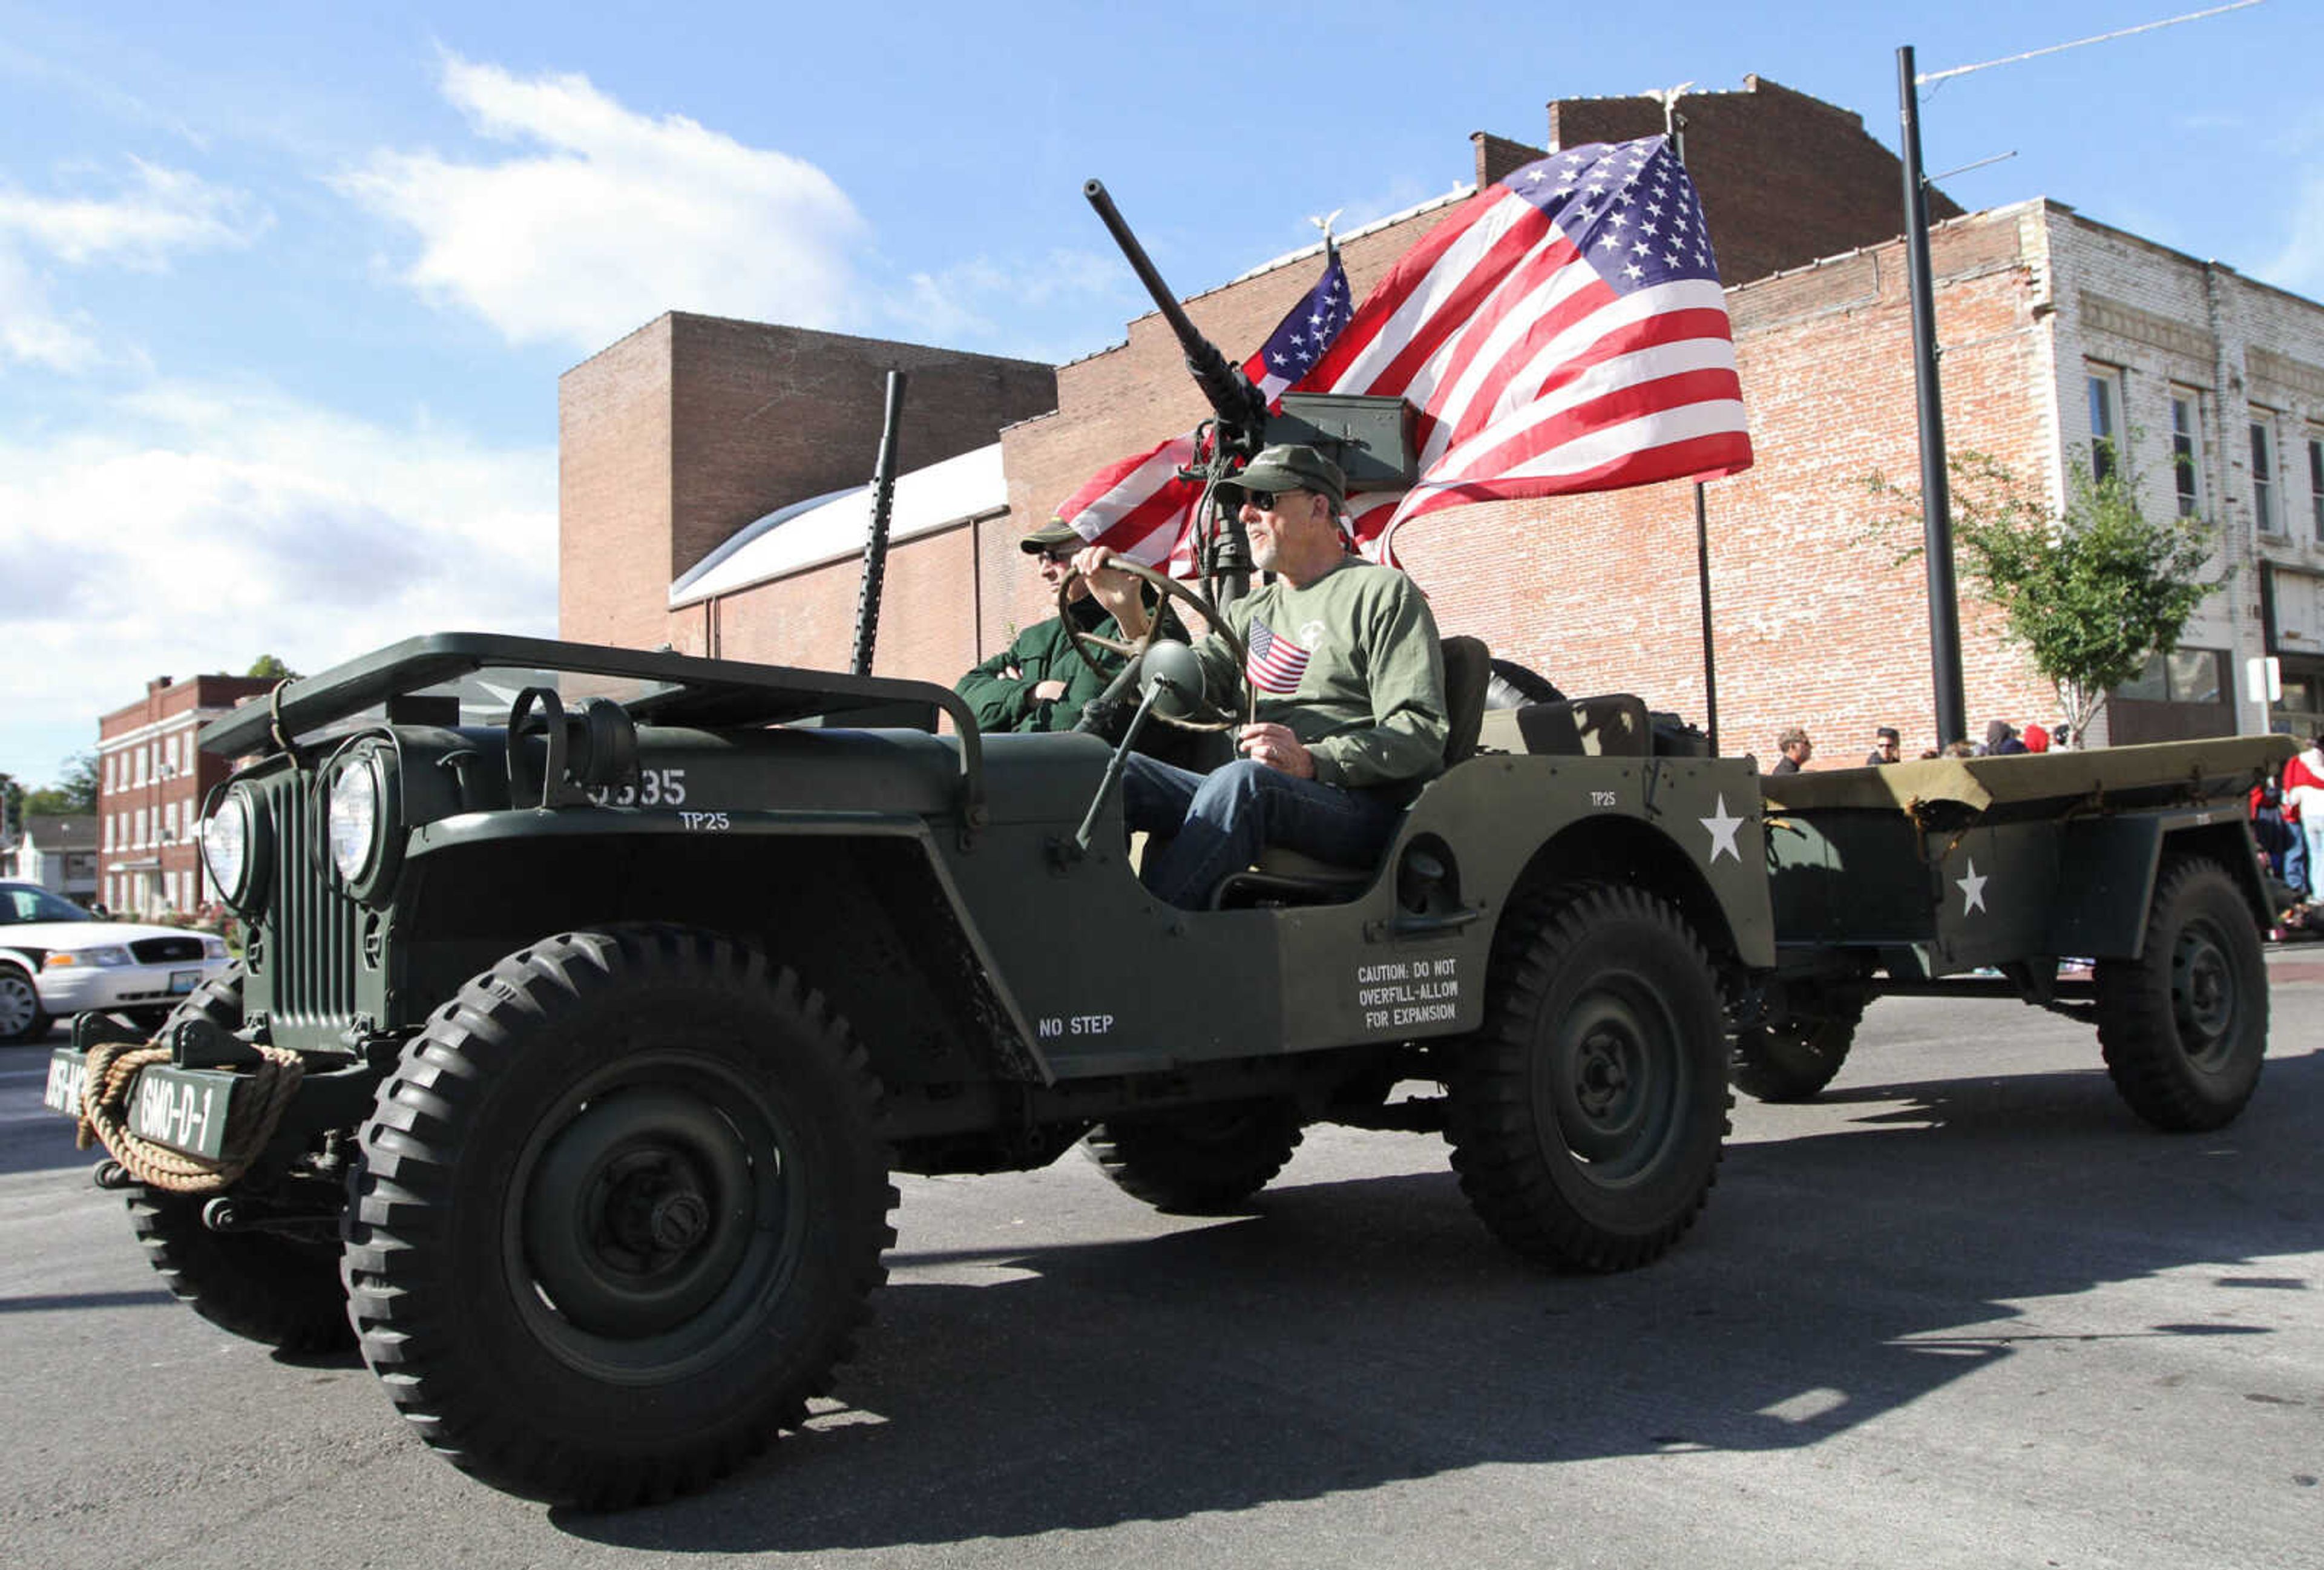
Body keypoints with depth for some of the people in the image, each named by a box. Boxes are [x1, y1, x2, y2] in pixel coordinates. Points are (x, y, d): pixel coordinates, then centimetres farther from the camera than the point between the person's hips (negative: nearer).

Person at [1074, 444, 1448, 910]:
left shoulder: (1384, 592, 3)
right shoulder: (1253, 611, 24)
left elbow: (1421, 735, -9)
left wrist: (1311, 762, -22)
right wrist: (1128, 611, -2)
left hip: (1359, 806, -6)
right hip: (1259, 800, 7)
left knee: (1241, 781, -36)